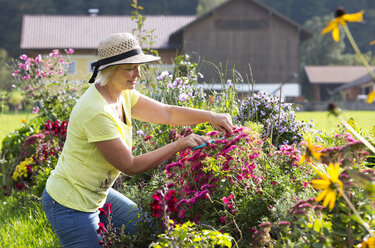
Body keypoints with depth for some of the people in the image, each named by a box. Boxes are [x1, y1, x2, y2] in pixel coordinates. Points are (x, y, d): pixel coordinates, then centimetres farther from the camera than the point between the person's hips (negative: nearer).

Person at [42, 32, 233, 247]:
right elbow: (130, 166, -25)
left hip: (98, 195, 10)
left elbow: (166, 113, 5)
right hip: (70, 205, -10)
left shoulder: (122, 93, -2)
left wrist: (210, 116, -7)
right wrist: (179, 145, -22)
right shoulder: (97, 112, -30)